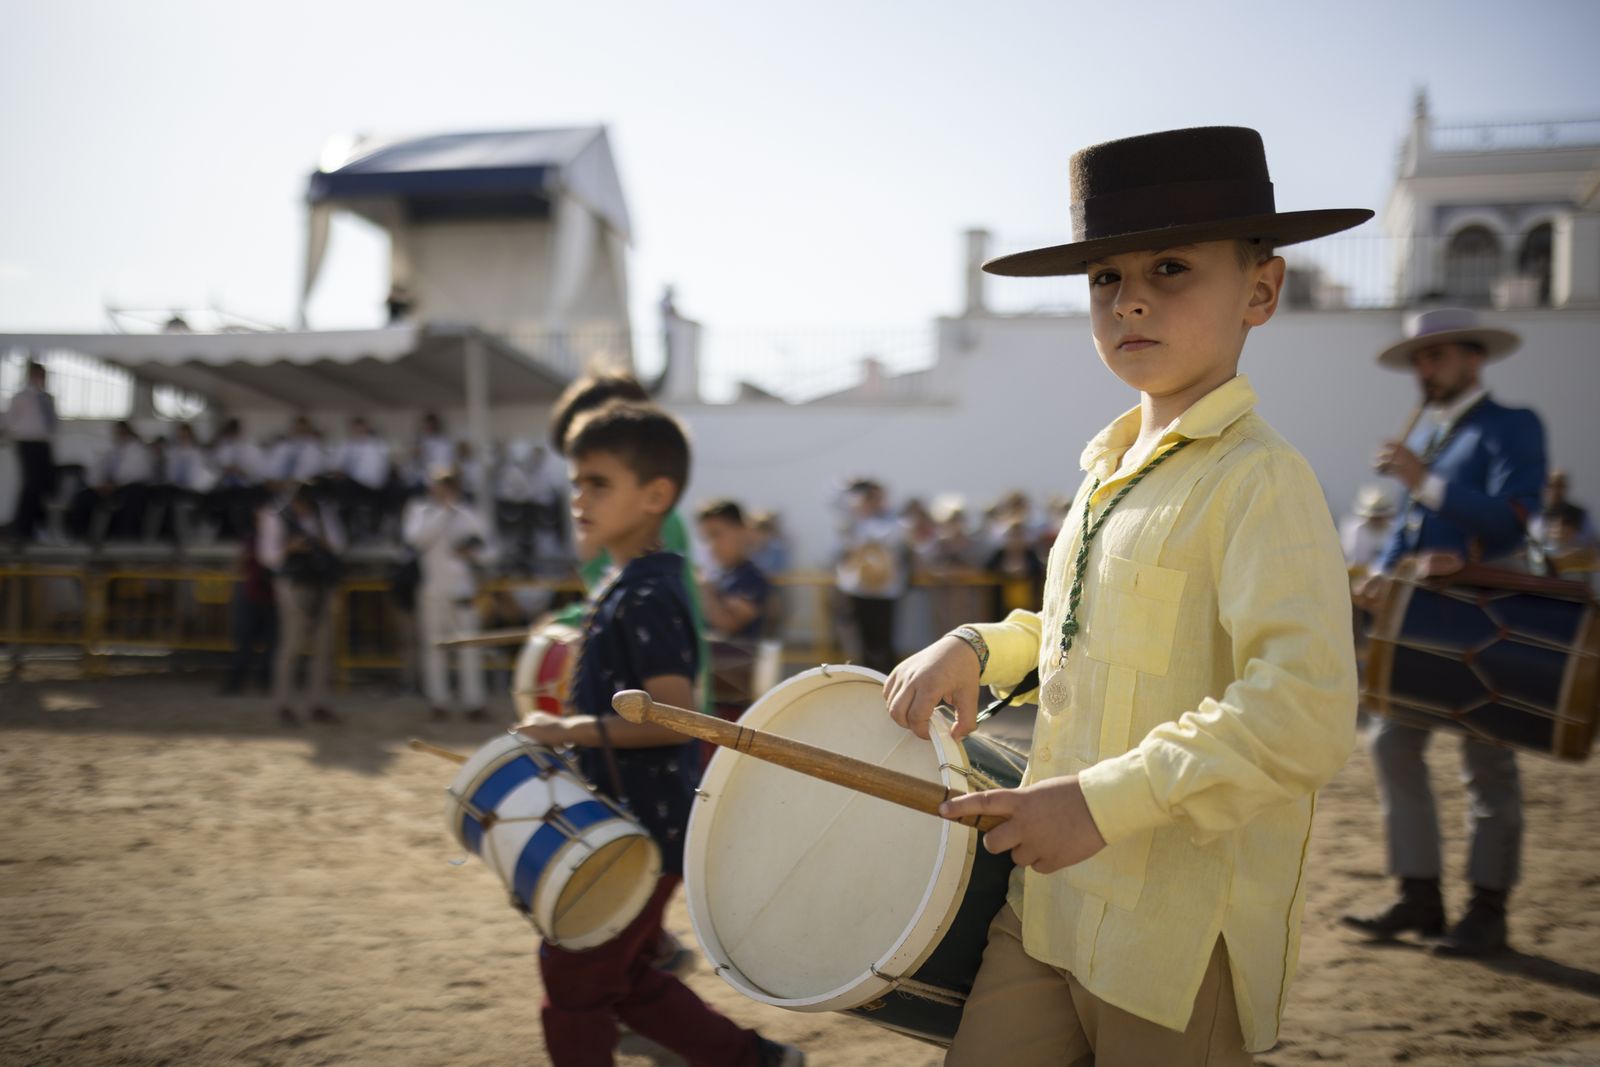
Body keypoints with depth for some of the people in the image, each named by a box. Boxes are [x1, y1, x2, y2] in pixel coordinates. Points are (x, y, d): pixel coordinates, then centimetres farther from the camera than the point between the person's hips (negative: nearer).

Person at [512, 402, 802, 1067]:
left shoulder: (648, 597, -21)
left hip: (642, 836, -10)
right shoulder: (623, 586, 10)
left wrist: (571, 730, -26)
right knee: (627, 981, 21)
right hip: (621, 822, 10)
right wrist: (573, 734, 14)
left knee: (572, 982, 4)